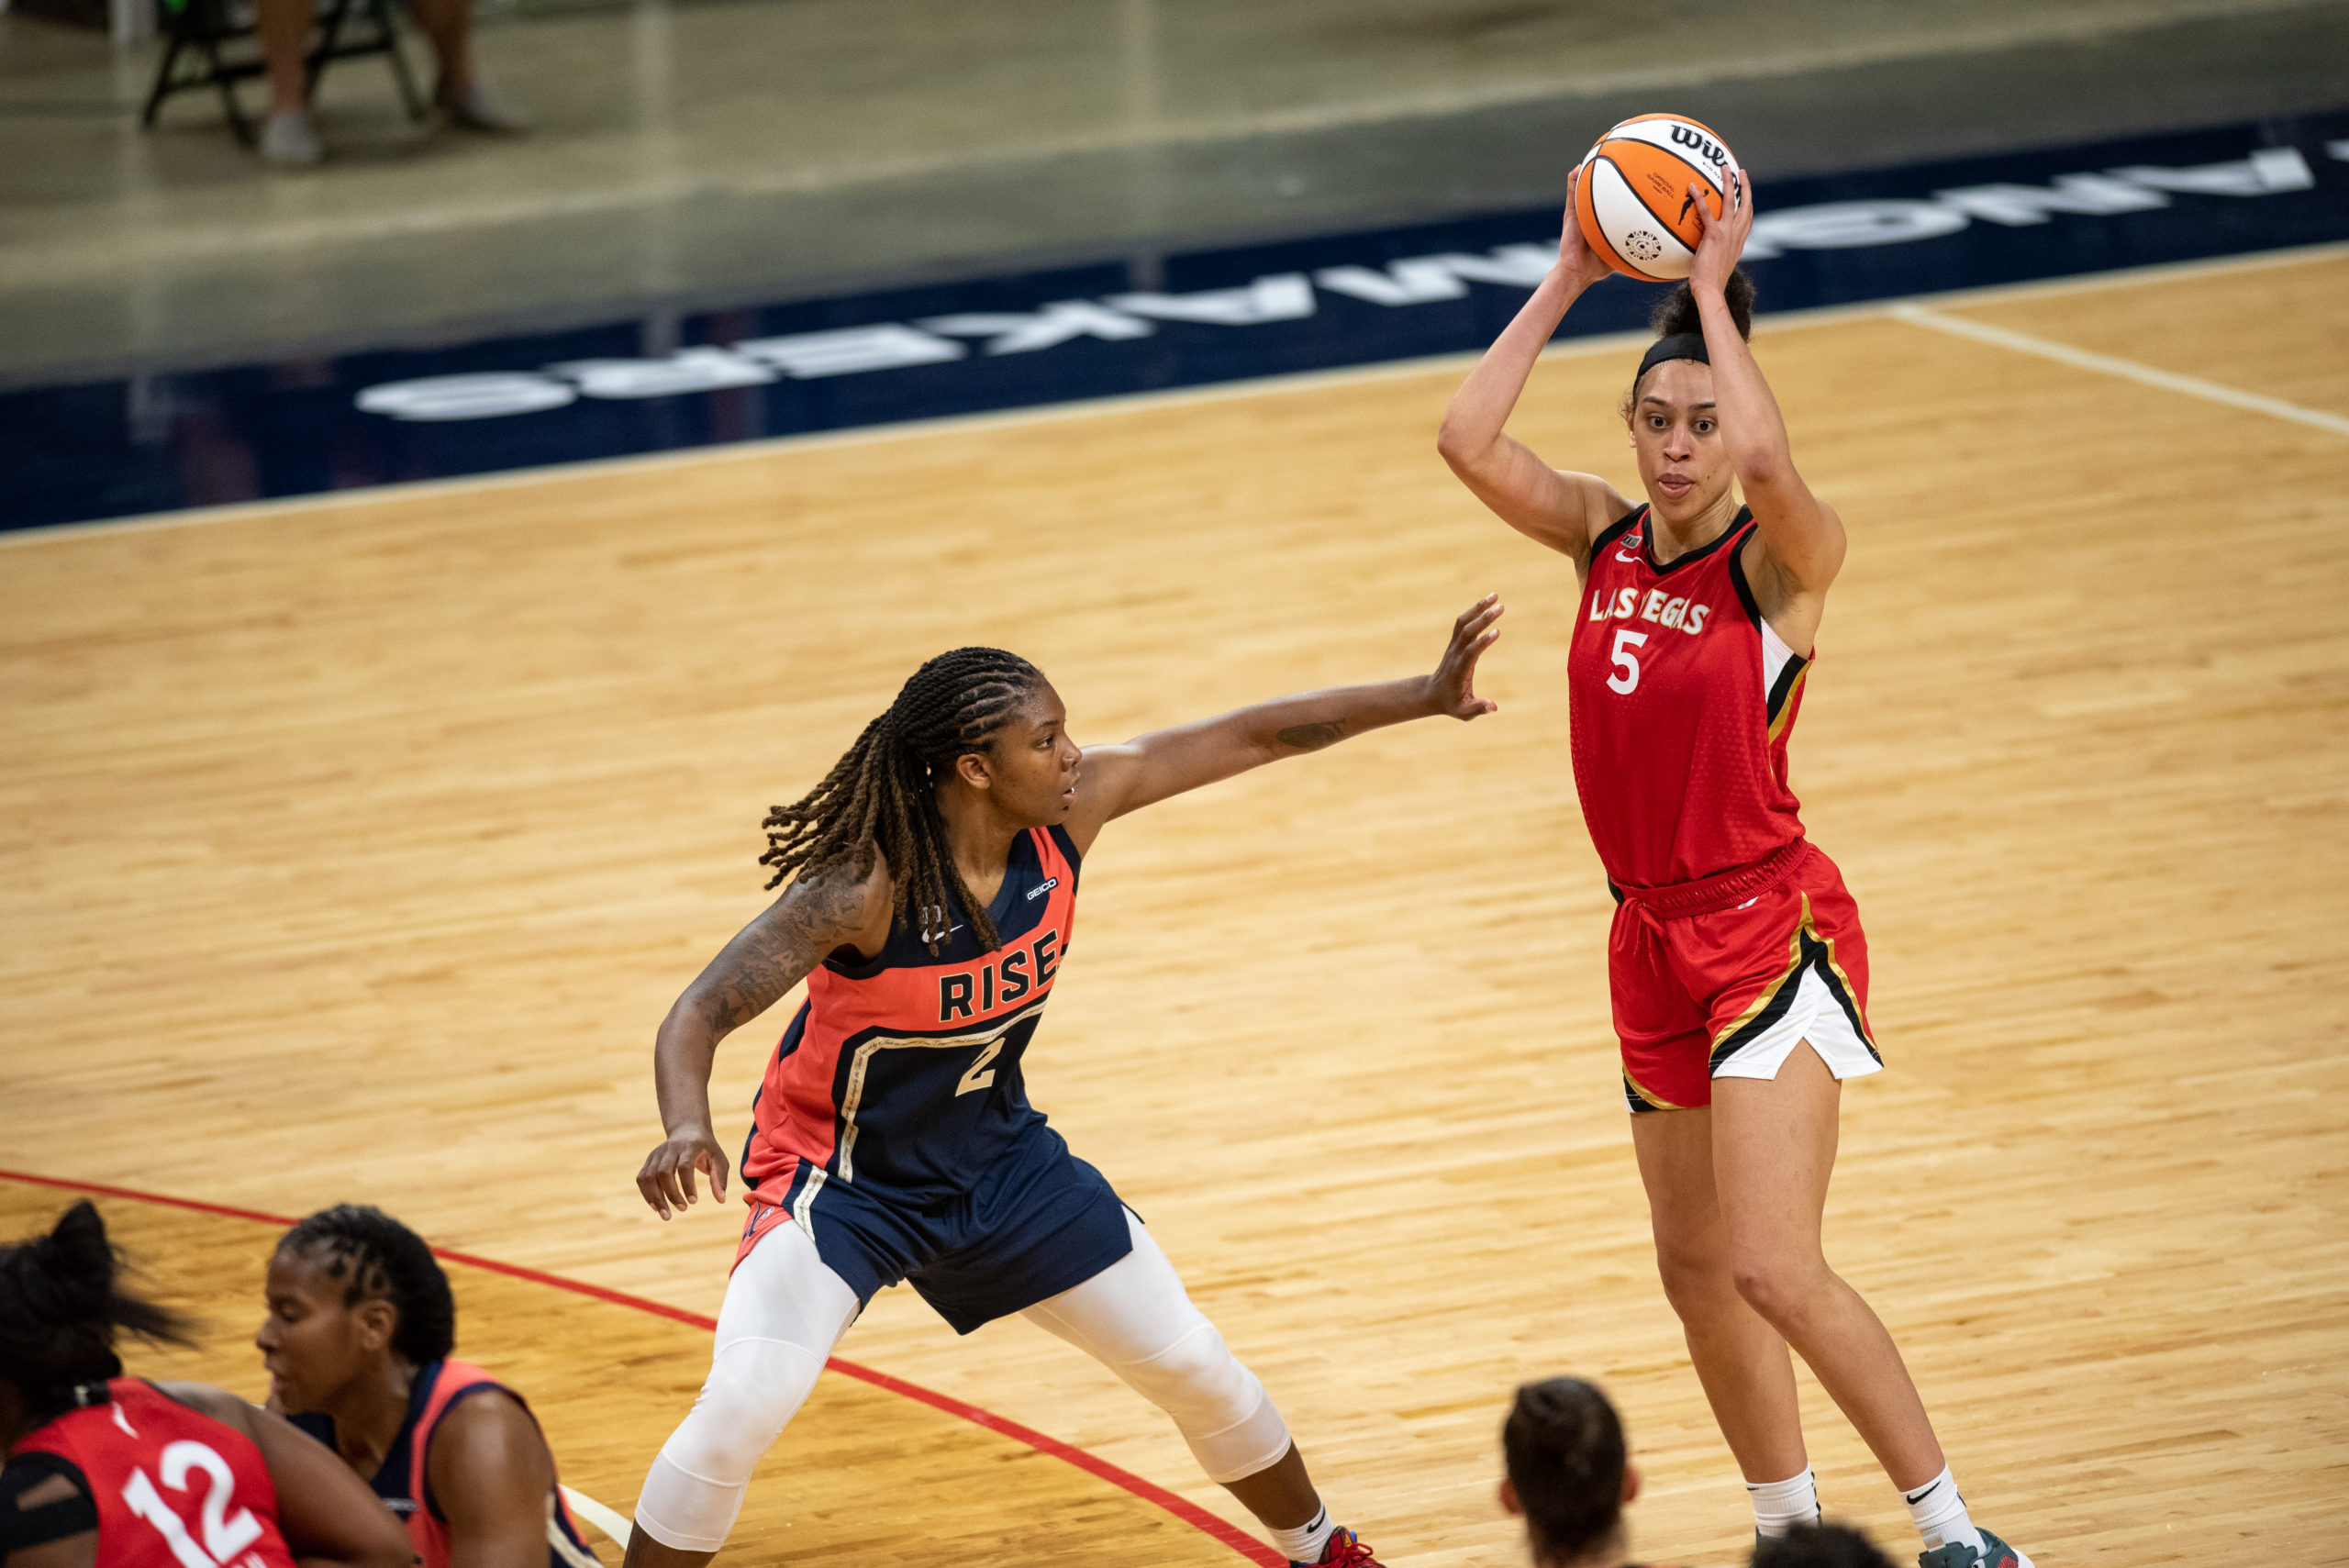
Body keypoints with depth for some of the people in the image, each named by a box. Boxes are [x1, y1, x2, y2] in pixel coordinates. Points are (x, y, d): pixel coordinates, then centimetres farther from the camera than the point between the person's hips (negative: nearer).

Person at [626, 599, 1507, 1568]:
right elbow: (697, 1017, -33)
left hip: (995, 1153, 6)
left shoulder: (1070, 810, -17)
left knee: (1193, 1367, 11)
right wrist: (687, 1130, -53)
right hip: (843, 1177, -6)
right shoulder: (869, 888, -32)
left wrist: (1424, 697, -7)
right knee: (743, 1407, -27)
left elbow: (1253, 737, -7)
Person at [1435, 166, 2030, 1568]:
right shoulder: (1606, 539, 2)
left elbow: (1767, 459, -35)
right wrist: (1569, 279, -10)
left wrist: (1714, 285, -24)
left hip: (1773, 930, -7)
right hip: (1655, 934, 7)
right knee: (1696, 1266, 15)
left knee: (1773, 1268, -17)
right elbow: (1470, 441, -11)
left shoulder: (1786, 560, -13)